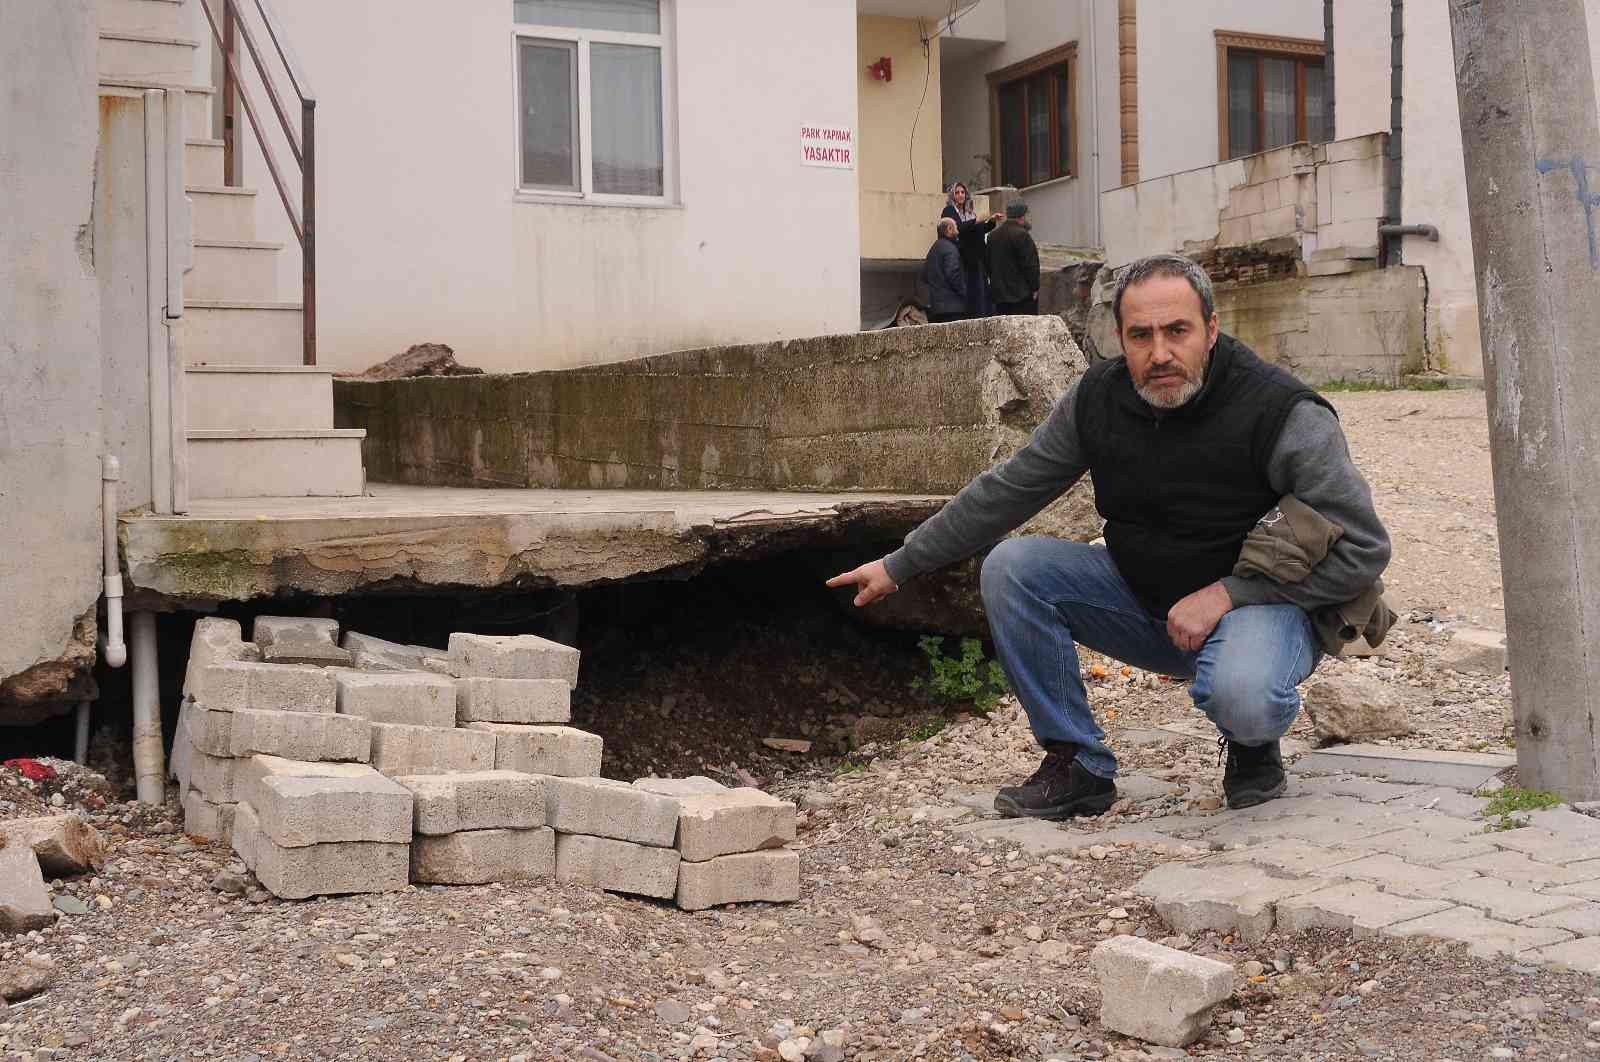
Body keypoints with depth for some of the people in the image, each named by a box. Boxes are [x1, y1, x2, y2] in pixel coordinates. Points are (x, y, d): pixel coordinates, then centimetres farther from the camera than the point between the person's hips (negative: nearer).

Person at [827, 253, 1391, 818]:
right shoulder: (1097, 399, -7)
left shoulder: (1282, 412, -22)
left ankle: (1254, 743, 2)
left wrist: (1227, 593, -24)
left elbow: (1364, 549, -20)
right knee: (1010, 566, -13)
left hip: (1260, 601, -5)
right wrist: (898, 565, 4)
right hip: (1143, 597, 5)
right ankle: (1079, 766, -5)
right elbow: (1006, 490, 3)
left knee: (1239, 697, -39)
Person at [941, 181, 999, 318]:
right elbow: (957, 228, -18)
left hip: (975, 259, 6)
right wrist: (976, 221, -20)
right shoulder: (949, 211, -1)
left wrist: (992, 221, 6)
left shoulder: (969, 212, 18)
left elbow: (979, 231, 19)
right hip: (961, 259, -6)